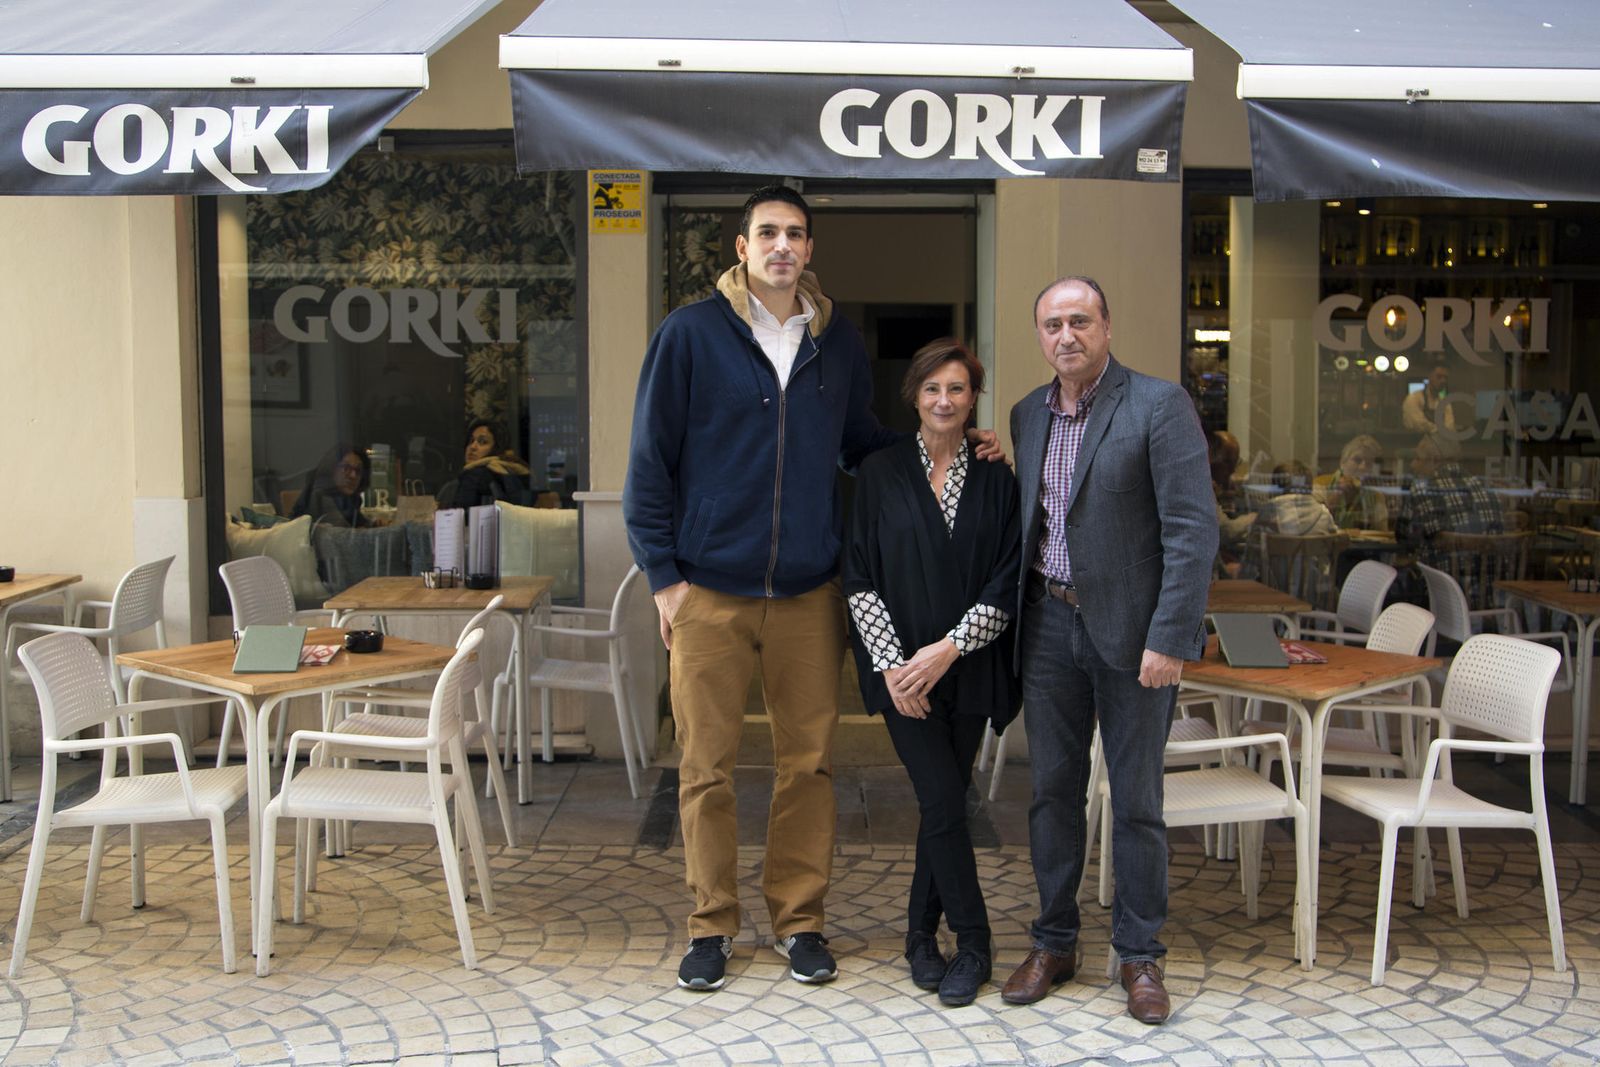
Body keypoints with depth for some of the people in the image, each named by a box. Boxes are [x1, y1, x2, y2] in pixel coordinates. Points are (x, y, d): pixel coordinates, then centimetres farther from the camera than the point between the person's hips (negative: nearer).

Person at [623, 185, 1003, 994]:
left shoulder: (838, 342, 10)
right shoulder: (691, 334, -1)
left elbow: (862, 443, 21)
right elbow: (650, 461, -1)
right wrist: (664, 575, -6)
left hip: (809, 592, 3)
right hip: (708, 591, -2)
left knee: (808, 761, 7)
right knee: (706, 766, 4)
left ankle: (798, 918, 23)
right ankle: (712, 923, 20)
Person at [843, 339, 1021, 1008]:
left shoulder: (995, 479, 3)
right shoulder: (881, 473, 1)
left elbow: (1007, 581, -2)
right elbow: (860, 577, -2)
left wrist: (948, 648, -13)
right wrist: (891, 664, -10)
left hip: (969, 669, 2)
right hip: (902, 668, -2)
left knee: (943, 801, 6)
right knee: (943, 802, -7)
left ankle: (922, 935, 23)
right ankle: (972, 943, 9)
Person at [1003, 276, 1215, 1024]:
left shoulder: (1159, 405, -8)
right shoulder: (1028, 415, 10)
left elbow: (1193, 528, -13)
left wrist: (1169, 639, -18)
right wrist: (1016, 618, 7)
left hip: (1129, 628, -5)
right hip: (1049, 625, 5)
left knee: (1136, 800, 5)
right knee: (1052, 789, 11)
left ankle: (1139, 955, 20)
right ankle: (1054, 942, 25)